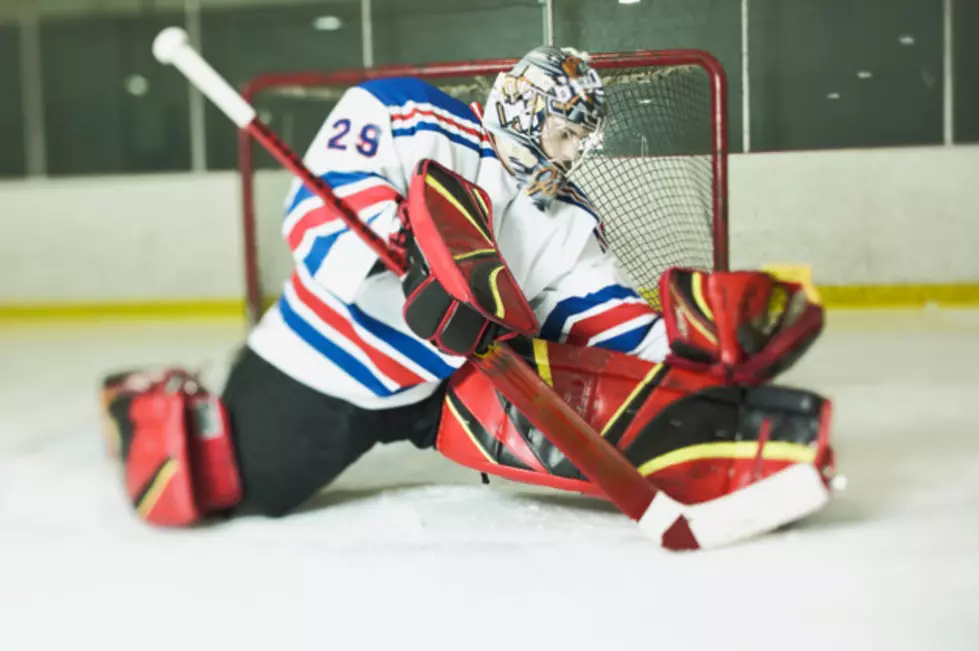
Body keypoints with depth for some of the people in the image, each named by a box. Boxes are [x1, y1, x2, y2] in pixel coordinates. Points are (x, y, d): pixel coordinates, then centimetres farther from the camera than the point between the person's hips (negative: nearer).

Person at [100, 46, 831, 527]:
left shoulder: (569, 223, 1)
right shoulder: (406, 115, -16)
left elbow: (605, 319, -6)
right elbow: (324, 198, -25)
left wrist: (680, 337, -24)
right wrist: (406, 246, -40)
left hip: (443, 384, 5)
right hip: (323, 359, -4)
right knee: (201, 486, 2)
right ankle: (155, 403, 25)